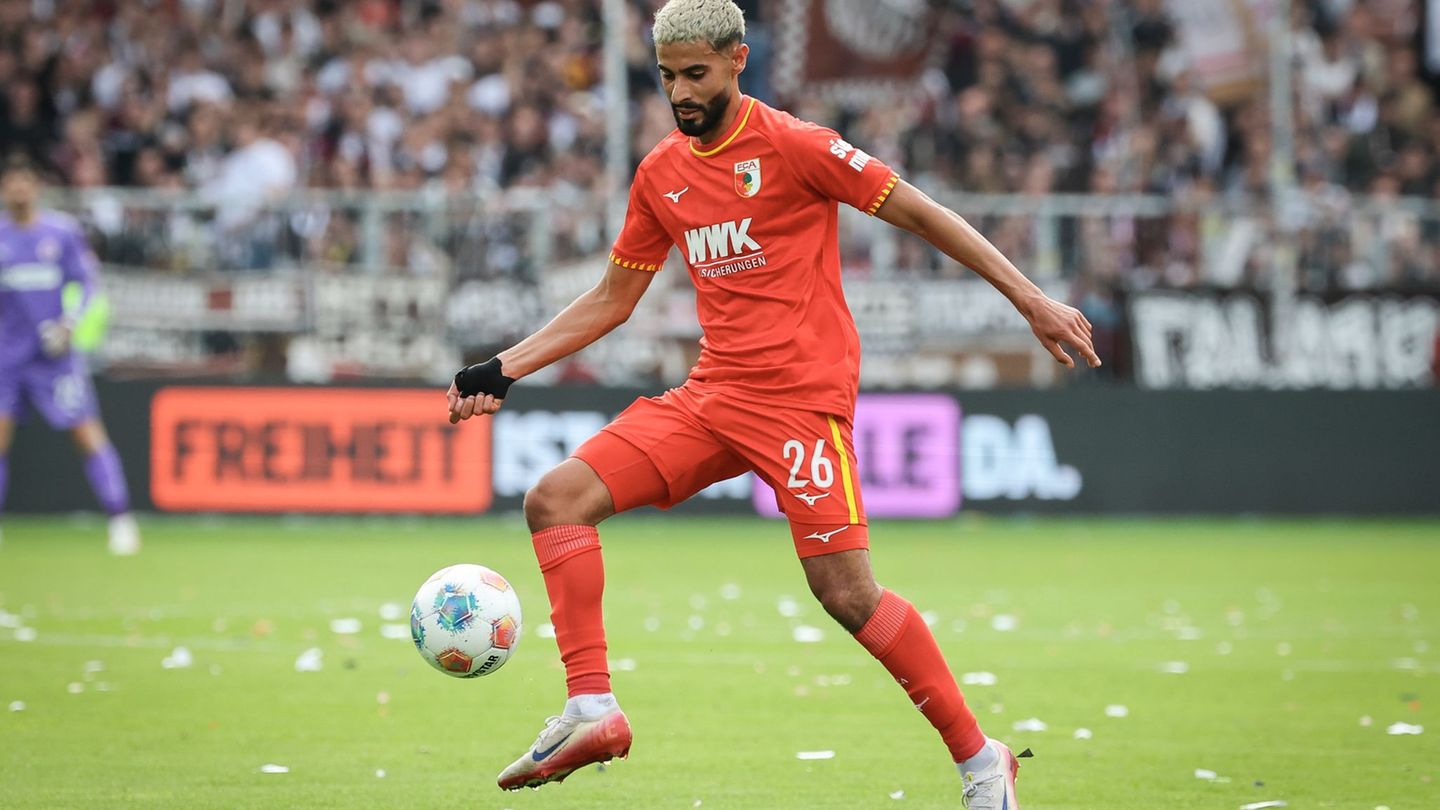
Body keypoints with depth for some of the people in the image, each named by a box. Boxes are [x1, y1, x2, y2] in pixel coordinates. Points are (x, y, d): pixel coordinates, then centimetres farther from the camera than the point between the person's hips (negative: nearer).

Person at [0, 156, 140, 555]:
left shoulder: (63, 231, 0)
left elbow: (86, 282, 3)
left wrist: (69, 322, -11)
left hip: (53, 354, -2)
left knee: (88, 433, -7)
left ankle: (121, 521, -1)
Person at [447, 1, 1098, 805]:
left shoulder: (792, 145, -8)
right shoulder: (660, 174, 11)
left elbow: (919, 213, -4)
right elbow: (611, 300, 21)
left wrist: (1033, 301, -7)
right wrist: (503, 368, 13)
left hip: (802, 398, -6)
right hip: (711, 396, 6)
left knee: (848, 594, -14)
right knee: (556, 499, -8)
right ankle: (592, 710, -10)